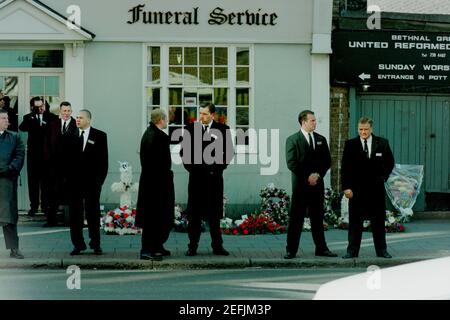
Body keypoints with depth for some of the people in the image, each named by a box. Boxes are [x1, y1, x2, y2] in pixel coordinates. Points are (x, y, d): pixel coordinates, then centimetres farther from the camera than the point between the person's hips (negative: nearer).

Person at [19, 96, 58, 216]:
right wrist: (33, 114, -18)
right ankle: (34, 206, 11)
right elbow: (22, 128, -16)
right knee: (33, 180, 4)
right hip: (33, 153, 1)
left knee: (46, 180, 4)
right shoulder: (28, 118, 4)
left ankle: (46, 205, 12)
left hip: (47, 153, -1)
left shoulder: (51, 117, 3)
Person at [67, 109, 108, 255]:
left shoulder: (99, 136, 2)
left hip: (92, 181, -2)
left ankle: (95, 244, 14)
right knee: (75, 213, 4)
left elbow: (103, 159, 0)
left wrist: (101, 178, -7)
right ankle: (78, 244, 11)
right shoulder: (71, 136, 8)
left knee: (93, 212, 5)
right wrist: (66, 177, 0)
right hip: (74, 181, 2)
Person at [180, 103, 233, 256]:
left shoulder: (223, 129, 2)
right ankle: (192, 246, 8)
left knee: (214, 213, 6)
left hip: (214, 177, 0)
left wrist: (219, 167, -3)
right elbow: (183, 151, 8)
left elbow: (229, 151, 5)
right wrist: (190, 167, -1)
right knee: (194, 213, 3)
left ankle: (217, 246, 13)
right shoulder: (191, 128, 3)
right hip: (196, 176, 0)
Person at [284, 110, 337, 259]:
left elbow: (327, 161, 9)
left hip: (317, 184, 4)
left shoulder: (321, 139, 13)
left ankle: (321, 248, 15)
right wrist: (307, 177, -13)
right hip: (300, 184, -4)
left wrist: (318, 174, -7)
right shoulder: (293, 140, -2)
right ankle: (291, 250, 2)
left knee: (317, 217, 9)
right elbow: (291, 163, -9)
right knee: (296, 217, -2)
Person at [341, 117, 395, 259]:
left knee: (378, 220, 7)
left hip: (376, 188, 1)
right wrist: (346, 187, -8)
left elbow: (390, 162, 16)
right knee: (355, 221, 2)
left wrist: (383, 177, 4)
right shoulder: (350, 144, 1)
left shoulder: (382, 143, 4)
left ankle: (381, 250, 16)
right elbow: (345, 167, -1)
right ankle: (352, 251, 8)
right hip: (356, 188, -1)